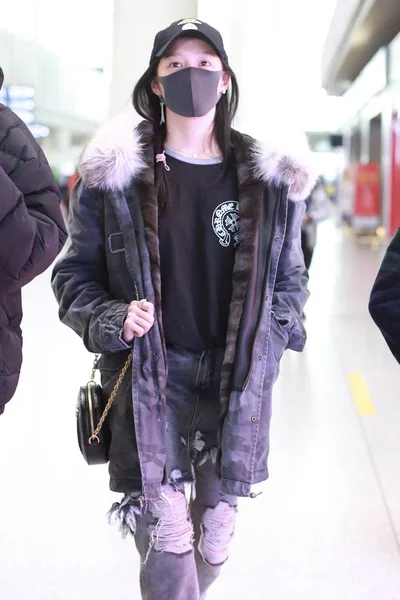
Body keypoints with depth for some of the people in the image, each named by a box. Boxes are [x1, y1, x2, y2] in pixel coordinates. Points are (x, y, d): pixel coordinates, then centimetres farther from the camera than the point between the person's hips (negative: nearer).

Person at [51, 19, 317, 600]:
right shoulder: (115, 174, -1)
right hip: (149, 378, -2)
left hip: (236, 383, 2)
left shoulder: (272, 180, 4)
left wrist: (266, 343, -1)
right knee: (166, 535, -8)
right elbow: (75, 275, 6)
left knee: (215, 539, 9)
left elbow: (290, 277, 15)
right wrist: (111, 321, -13)